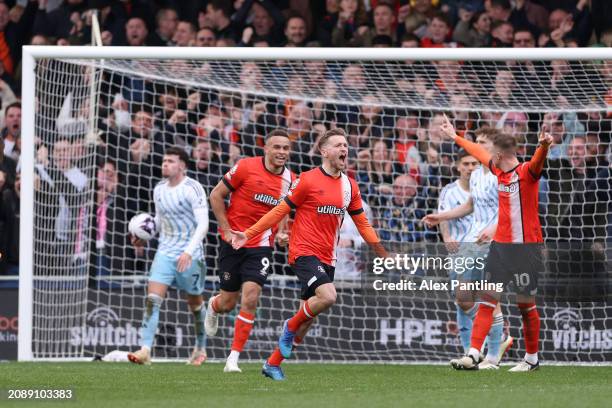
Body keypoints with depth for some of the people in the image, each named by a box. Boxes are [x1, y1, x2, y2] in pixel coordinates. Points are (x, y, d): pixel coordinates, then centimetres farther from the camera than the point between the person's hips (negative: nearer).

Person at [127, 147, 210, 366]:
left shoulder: (192, 189, -14)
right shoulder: (159, 189, 7)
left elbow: (203, 224, -19)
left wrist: (189, 251, -30)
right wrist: (144, 236, 5)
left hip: (190, 255, -5)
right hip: (165, 252, 5)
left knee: (195, 302, 12)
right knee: (152, 299, -13)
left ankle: (201, 347, 33)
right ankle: (145, 350, -20)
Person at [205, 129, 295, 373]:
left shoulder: (290, 180, 0)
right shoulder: (246, 167, -11)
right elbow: (216, 195, -4)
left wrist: (282, 232, 0)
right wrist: (227, 229, -9)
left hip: (261, 246, 2)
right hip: (233, 243, -2)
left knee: (250, 299, -15)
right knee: (228, 303, 7)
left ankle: (233, 359, -7)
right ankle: (213, 306, 47)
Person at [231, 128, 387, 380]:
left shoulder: (349, 186, 9)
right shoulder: (308, 180, -9)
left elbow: (362, 224, 18)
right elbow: (281, 211, -4)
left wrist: (384, 255, 15)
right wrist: (248, 234, -9)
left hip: (327, 258, 7)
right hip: (304, 252, -7)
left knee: (308, 316, 7)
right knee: (328, 296, -28)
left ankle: (272, 364, 19)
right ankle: (291, 327, -2)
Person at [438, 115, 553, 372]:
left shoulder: (526, 172, -12)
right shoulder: (499, 171, 11)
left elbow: (537, 162, -35)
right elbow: (478, 151, 28)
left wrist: (544, 146, -57)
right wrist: (455, 137, 42)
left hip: (525, 247, -7)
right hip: (500, 245, 7)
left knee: (526, 305, 1)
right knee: (487, 301, 0)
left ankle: (532, 359, 15)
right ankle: (473, 355, -3)